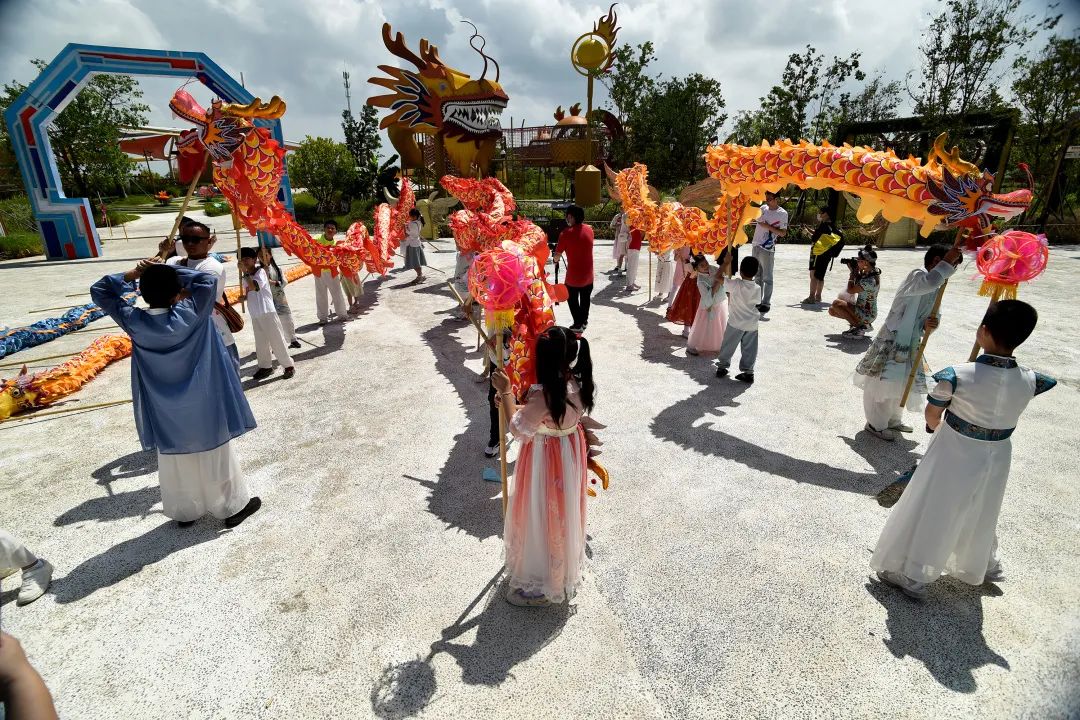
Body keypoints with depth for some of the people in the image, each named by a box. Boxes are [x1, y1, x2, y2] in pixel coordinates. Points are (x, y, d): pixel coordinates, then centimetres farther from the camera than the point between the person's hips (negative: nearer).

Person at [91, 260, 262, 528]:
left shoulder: (134, 322, -11)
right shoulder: (187, 315, -21)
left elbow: (98, 290, 3)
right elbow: (208, 281, -13)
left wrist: (134, 273, -5)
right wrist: (171, 269, -9)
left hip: (165, 414, 4)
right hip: (202, 408, -3)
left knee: (175, 462, 18)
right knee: (216, 458, 11)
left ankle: (185, 511, 34)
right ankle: (234, 506, 24)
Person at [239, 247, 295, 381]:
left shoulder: (261, 271, -10)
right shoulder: (244, 278, 11)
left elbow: (254, 286, -27)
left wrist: (245, 272, -23)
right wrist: (243, 297, 1)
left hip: (267, 312, -7)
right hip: (254, 315, 7)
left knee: (276, 340, -5)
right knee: (260, 342, 13)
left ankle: (289, 366, 2)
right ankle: (265, 366, 24)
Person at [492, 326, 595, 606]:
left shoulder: (543, 394, -32)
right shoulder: (578, 385, -7)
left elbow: (518, 428, -20)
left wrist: (506, 392, -14)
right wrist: (515, 404, 4)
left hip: (545, 460, -8)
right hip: (570, 453, 8)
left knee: (541, 517, 11)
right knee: (563, 513, 26)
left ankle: (540, 584, 31)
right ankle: (564, 568, 49)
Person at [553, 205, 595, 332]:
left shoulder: (566, 233, -17)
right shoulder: (589, 230, 0)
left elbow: (557, 254, -13)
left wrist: (556, 260, 10)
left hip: (573, 275, -5)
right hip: (588, 274, 5)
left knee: (572, 299, 13)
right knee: (585, 298, 21)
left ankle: (578, 324, 13)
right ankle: (584, 321, 33)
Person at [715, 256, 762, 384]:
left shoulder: (735, 284, -18)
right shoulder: (757, 288, -6)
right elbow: (757, 303, 7)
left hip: (735, 323, -3)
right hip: (752, 324, 3)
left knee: (728, 346, 14)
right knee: (749, 349, 12)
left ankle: (722, 366, 24)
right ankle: (748, 372, 16)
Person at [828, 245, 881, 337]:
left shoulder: (870, 280, -30)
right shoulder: (869, 272, -1)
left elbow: (850, 290, -22)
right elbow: (858, 283, 14)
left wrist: (852, 273, -13)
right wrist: (855, 271, -1)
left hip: (867, 315, -9)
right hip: (863, 309, 9)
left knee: (836, 303, -20)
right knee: (832, 310, 9)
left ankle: (858, 328, -8)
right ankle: (863, 324, 10)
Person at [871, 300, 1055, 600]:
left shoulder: (958, 376, -26)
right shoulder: (1029, 381, -15)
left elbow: (932, 414, -10)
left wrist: (938, 428, 10)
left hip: (954, 453, -4)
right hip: (996, 456, 4)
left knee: (930, 512, 11)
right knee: (981, 514, 27)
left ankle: (912, 576, 22)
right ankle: (983, 566, 50)